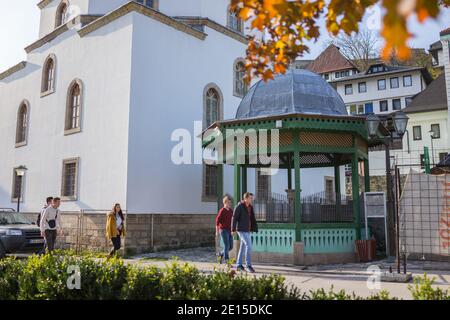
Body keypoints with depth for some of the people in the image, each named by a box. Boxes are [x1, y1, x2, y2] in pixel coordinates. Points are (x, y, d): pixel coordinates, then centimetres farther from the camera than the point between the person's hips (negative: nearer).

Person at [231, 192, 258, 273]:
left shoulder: (250, 207, 9)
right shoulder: (239, 206, -12)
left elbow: (253, 219, 10)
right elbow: (234, 218, -11)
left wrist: (254, 229, 3)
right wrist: (233, 229, -12)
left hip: (248, 230, 8)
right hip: (241, 229, -8)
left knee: (243, 247, 12)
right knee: (249, 246, -14)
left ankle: (238, 265, 20)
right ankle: (248, 265, -8)